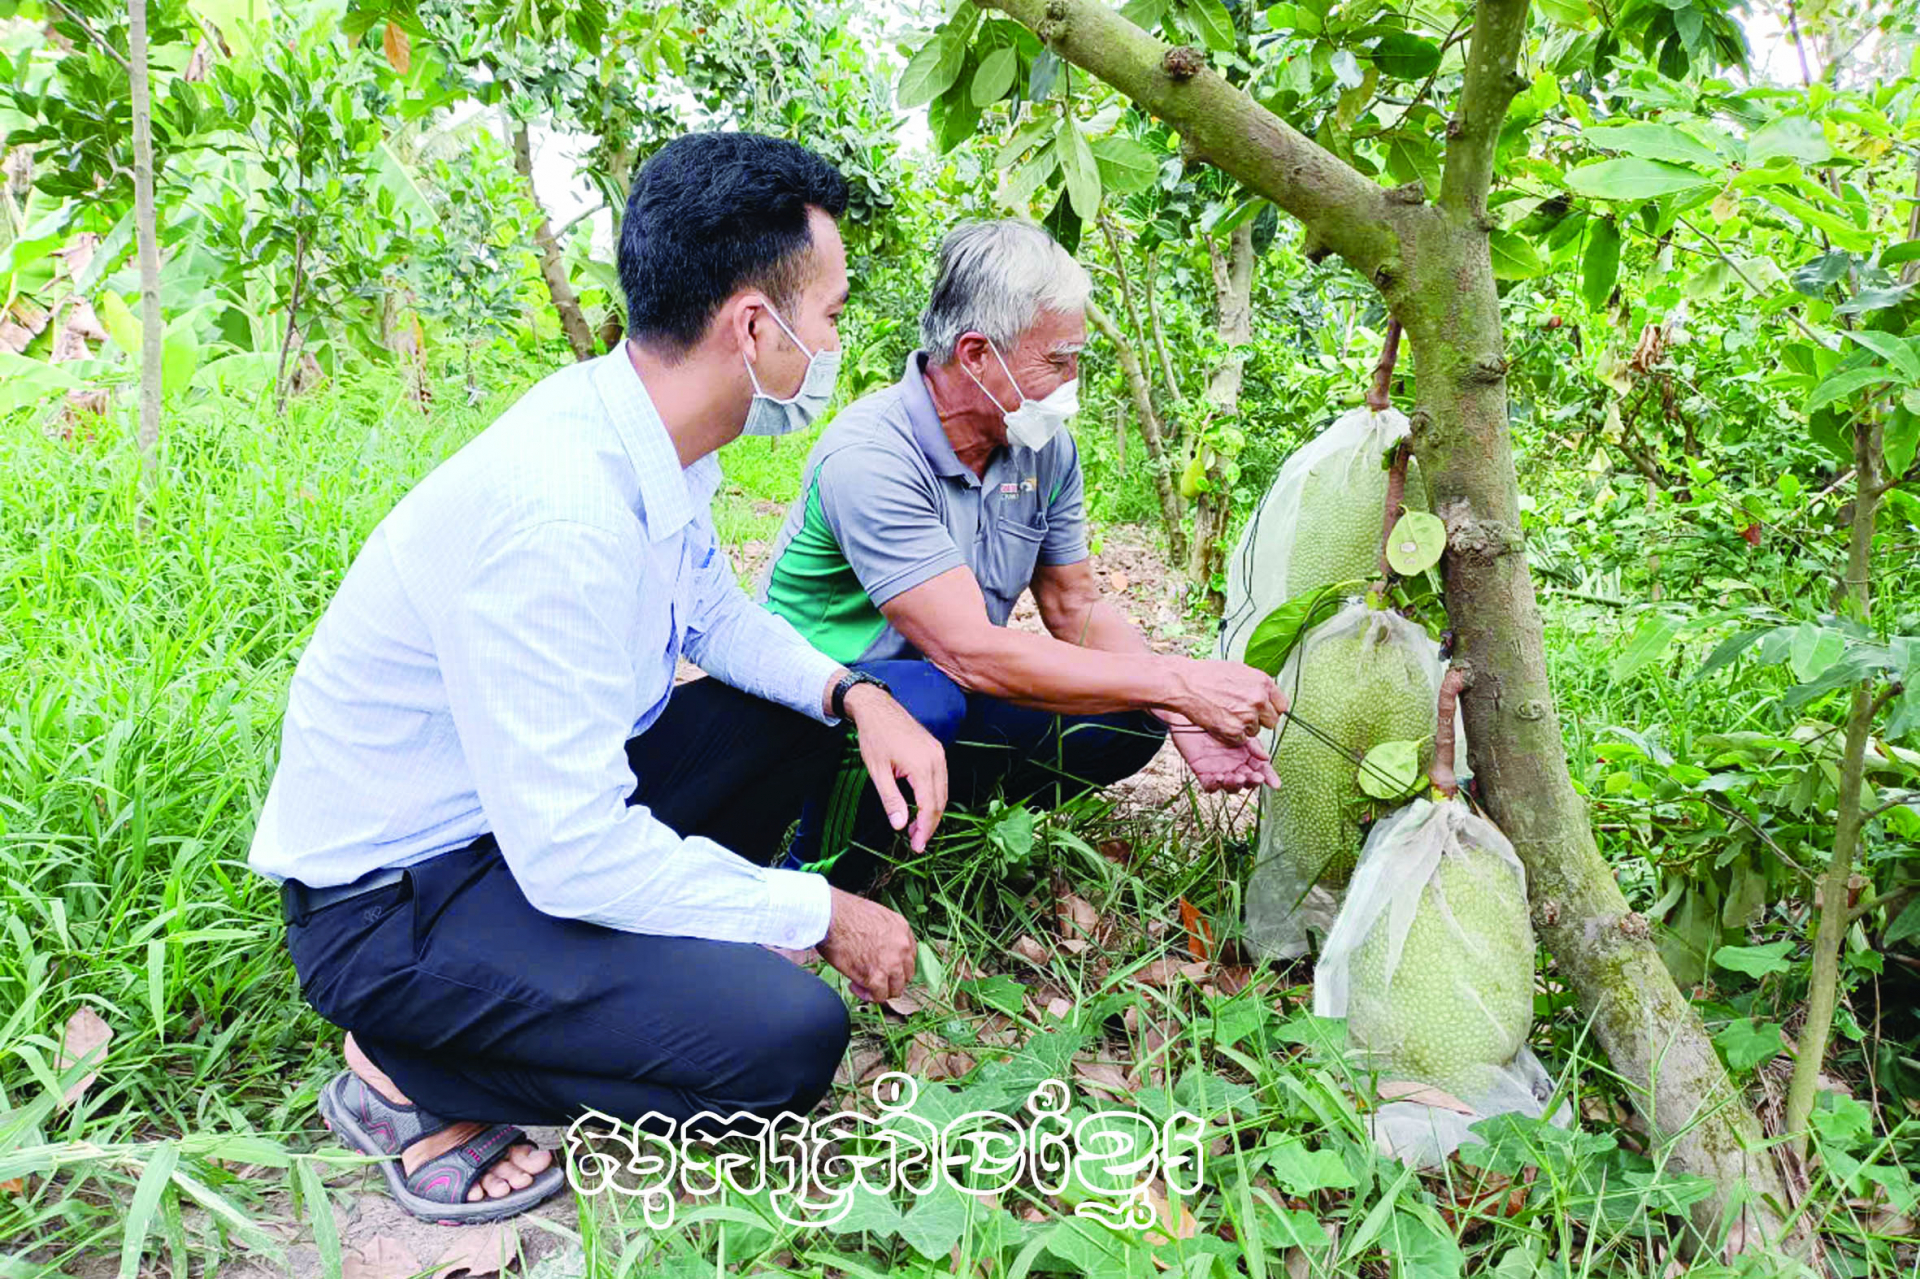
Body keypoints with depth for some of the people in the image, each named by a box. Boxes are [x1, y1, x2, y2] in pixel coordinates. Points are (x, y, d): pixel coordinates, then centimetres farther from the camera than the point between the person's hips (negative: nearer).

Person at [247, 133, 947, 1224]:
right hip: (394, 897, -8)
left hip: (549, 794, 9)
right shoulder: (558, 514, -33)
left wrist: (857, 694, -7)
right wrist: (819, 914, -19)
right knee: (790, 1035, -22)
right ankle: (408, 1075, -2)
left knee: (806, 716, 5)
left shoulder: (650, 436, -6)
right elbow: (573, 851, -31)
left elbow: (715, 611, 11)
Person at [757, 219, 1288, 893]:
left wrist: (1184, 722, -14)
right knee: (929, 703, -38)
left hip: (950, 695, 7)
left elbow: (1078, 607, 3)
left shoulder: (1045, 446, -3)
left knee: (1127, 720, -11)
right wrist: (1182, 684, -32)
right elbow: (970, 652, -35)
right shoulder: (868, 456, -28)